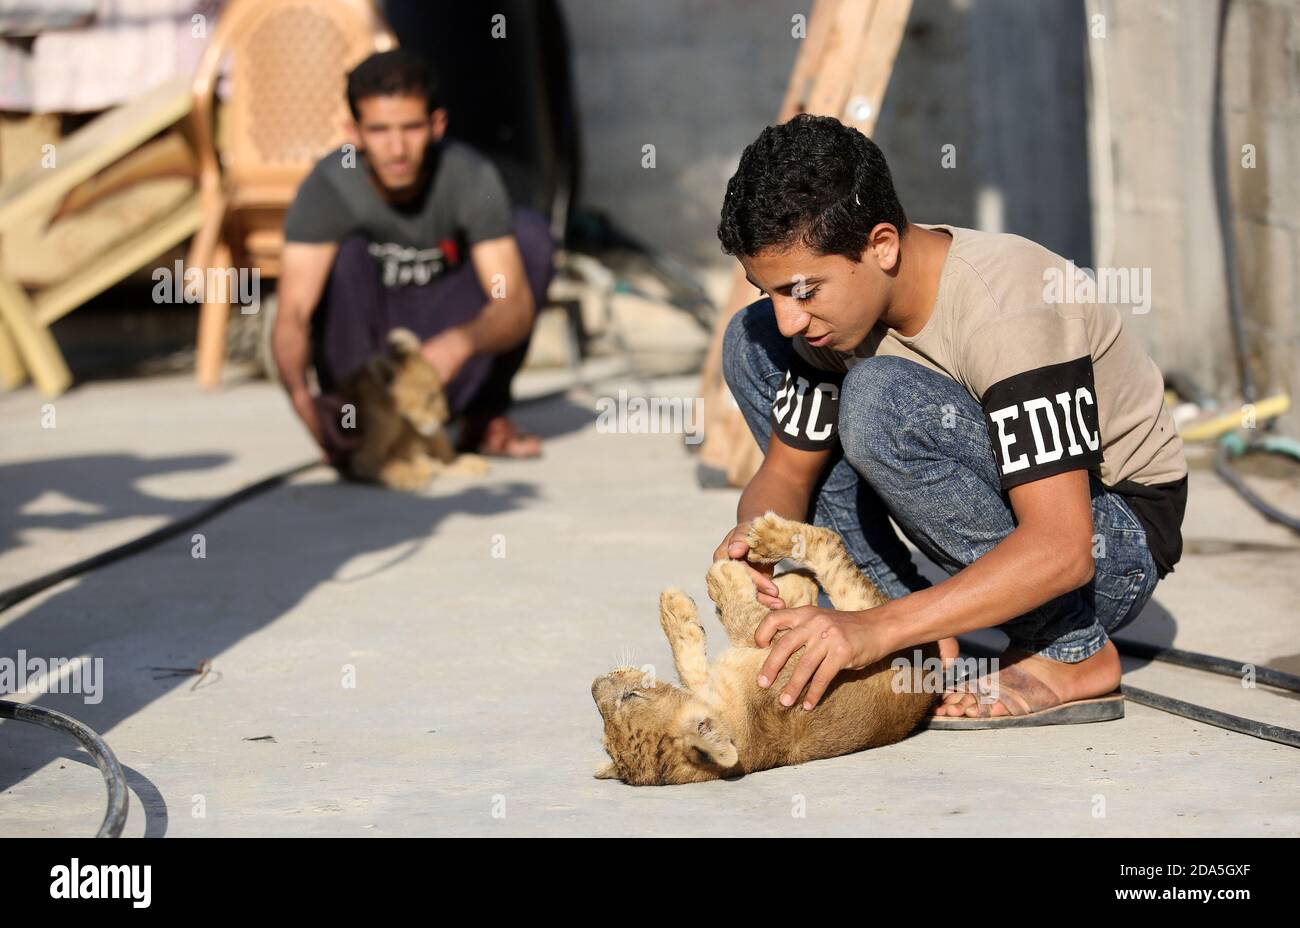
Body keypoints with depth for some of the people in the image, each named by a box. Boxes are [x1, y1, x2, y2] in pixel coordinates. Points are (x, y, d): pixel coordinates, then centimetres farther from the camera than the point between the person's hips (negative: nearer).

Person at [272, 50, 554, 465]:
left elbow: (516, 305, -29)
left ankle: (483, 416, -6)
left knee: (530, 231, -21)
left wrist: (458, 345, -52)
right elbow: (293, 314, -33)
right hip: (359, 347, -2)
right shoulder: (328, 187, -25)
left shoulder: (472, 177, -22)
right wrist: (301, 397, -54)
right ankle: (349, 416, -12)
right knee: (348, 252, -31)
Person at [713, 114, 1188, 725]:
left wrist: (878, 630, -45)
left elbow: (1061, 549, -37)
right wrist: (754, 536, -23)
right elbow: (786, 469, 2)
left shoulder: (1007, 309, -31)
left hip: (1111, 538, -8)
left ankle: (1071, 651, -17)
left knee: (880, 399, -33)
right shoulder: (838, 300, -9)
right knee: (751, 346, -2)